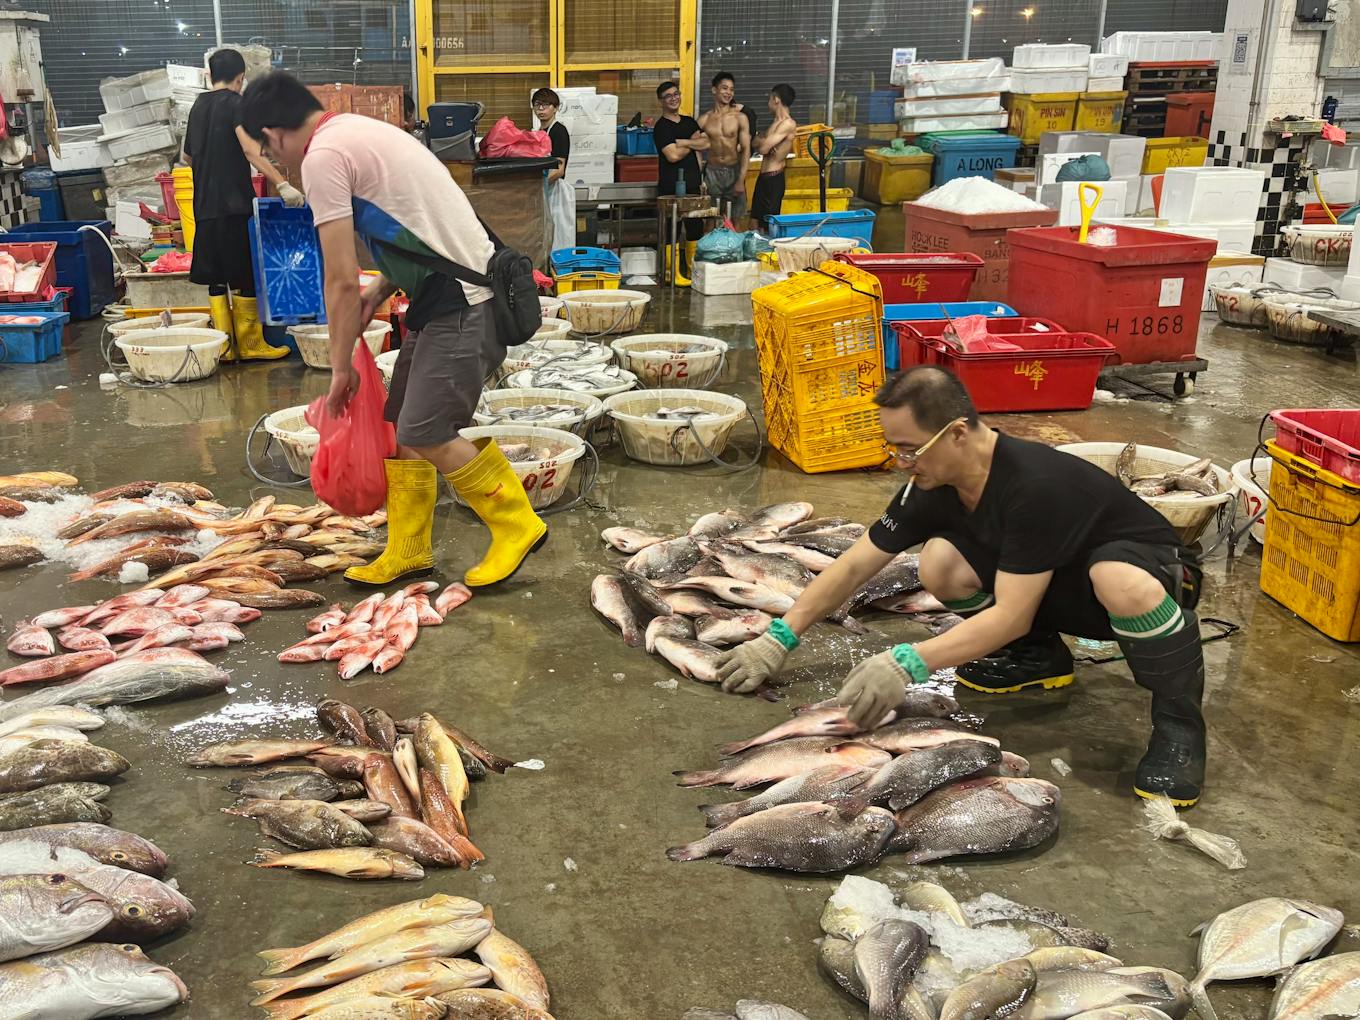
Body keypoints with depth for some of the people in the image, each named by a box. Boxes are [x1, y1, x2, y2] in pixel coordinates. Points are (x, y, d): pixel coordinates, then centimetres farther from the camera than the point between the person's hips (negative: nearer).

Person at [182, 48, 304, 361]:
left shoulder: (198, 106, 15)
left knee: (216, 278, 7)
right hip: (235, 204, -7)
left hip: (205, 206, 7)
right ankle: (250, 344, 3)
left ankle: (224, 345, 7)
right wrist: (282, 184, -28)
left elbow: (188, 156, 26)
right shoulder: (236, 103, -6)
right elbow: (250, 150, -22)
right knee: (246, 276, 0)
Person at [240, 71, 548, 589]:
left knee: (425, 435, -9)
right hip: (448, 297, 10)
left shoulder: (322, 158, -12)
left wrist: (340, 369, -3)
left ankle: (517, 526, 7)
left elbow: (342, 280, -14)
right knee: (401, 422, 12)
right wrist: (378, 292, 14)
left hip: (463, 306, -10)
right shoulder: (361, 130, 17)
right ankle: (408, 552, 21)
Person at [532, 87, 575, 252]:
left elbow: (559, 169, -19)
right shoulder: (538, 133, 17)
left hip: (554, 189, -8)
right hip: (541, 190, 8)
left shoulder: (559, 131, -9)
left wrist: (542, 181, -32)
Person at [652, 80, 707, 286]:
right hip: (671, 186, -7)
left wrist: (683, 142, -12)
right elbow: (673, 155, -18)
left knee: (695, 227, 11)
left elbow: (706, 144, 1)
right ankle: (674, 273, 0)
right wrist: (693, 143, -2)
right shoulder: (661, 127, -7)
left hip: (692, 184, 7)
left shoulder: (690, 122, 14)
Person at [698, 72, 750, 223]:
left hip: (734, 172, -1)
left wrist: (741, 180, -12)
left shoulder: (740, 118, -3)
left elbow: (746, 150, -5)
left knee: (732, 221, 5)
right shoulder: (704, 120, 0)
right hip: (712, 172, 1)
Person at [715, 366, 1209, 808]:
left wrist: (908, 663, -40)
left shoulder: (1034, 486, -35)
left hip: (1142, 571, -7)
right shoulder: (934, 485, -11)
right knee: (940, 562, -18)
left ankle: (1178, 714, -16)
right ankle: (1037, 657, 8)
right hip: (1057, 588, 7)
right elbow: (856, 564, -4)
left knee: (1122, 585, -44)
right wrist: (779, 639, -6)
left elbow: (1012, 614, -35)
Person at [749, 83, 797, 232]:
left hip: (773, 178, -10)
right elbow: (757, 144, 11)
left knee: (768, 225, -5)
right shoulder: (776, 122, 15)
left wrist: (763, 142, 2)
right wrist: (765, 141, -11)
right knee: (757, 221, 13)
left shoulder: (788, 124, -16)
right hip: (764, 176, 10)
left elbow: (763, 148, -21)